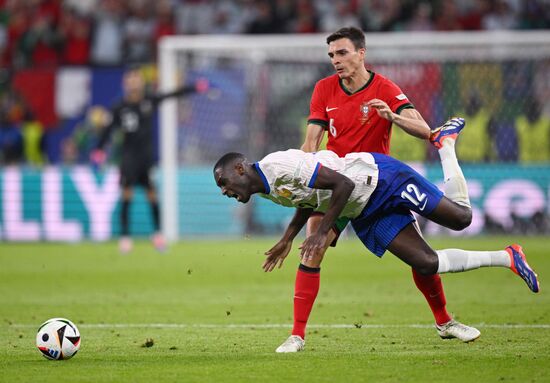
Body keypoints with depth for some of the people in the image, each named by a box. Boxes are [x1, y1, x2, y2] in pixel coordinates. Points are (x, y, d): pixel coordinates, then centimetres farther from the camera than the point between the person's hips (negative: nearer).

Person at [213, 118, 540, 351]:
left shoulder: (280, 166, -27)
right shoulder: (266, 190, 3)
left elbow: (342, 184, -29)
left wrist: (323, 233, -28)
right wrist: (288, 239, 18)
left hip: (379, 178, -8)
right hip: (366, 215, 8)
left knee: (461, 218, -1)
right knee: (427, 264, 0)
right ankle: (506, 258, 14)